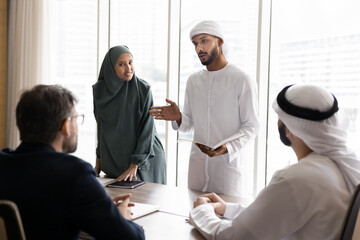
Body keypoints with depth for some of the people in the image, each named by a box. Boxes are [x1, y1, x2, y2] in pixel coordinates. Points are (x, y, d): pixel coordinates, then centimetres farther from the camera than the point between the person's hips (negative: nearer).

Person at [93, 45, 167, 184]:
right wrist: (99, 159, 9)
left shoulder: (143, 89, -14)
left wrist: (135, 165, -18)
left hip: (144, 157, -3)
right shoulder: (100, 90, -3)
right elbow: (100, 127, 8)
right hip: (112, 159, 3)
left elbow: (147, 129, -14)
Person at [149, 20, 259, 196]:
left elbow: (251, 126, -7)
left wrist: (228, 147, -23)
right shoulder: (193, 80, 11)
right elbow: (190, 124, 14)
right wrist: (178, 118, -8)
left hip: (229, 162, -5)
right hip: (197, 162, 5)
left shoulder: (241, 80, -7)